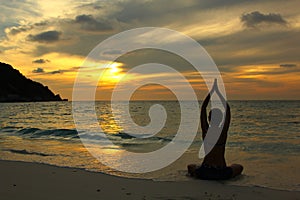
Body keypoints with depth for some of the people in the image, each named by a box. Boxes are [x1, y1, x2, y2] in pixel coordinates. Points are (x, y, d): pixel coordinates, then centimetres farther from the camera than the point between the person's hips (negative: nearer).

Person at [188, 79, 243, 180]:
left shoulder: (205, 130, -10)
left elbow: (203, 108, -2)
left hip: (204, 173, 1)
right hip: (222, 174, -1)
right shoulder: (223, 131, -13)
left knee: (190, 167, 34)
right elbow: (227, 109, -4)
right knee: (239, 167, 29)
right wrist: (218, 91, -1)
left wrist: (212, 91, -1)